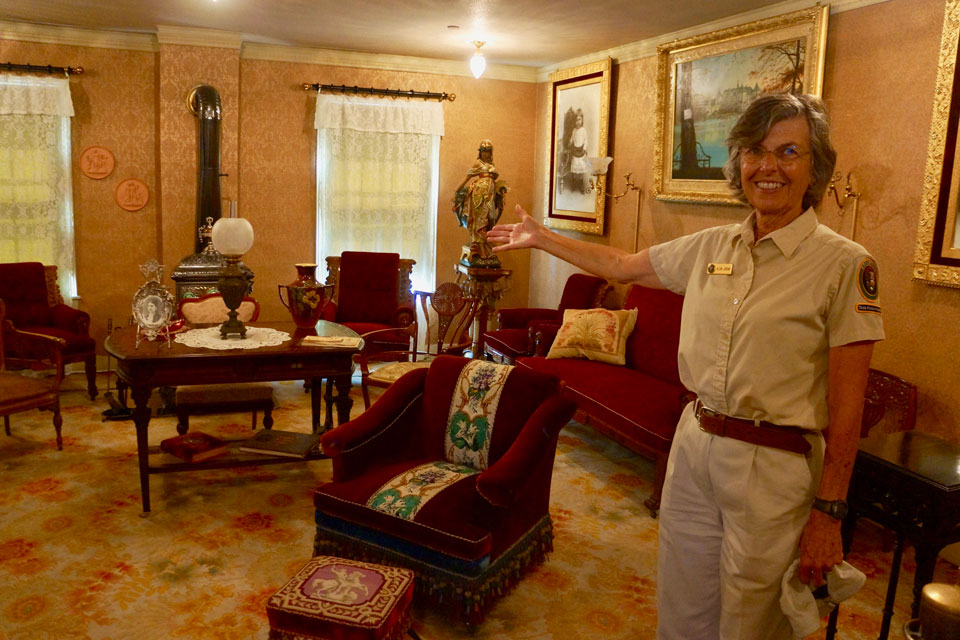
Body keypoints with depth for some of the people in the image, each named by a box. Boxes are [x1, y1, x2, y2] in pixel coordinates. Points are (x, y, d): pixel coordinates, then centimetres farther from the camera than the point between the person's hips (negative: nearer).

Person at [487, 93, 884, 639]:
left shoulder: (844, 264, -12)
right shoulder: (713, 247, 3)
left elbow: (847, 406, -12)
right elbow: (622, 265, 17)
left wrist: (829, 512, -11)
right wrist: (540, 238, 23)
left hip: (774, 467, -4)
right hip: (694, 447, 5)